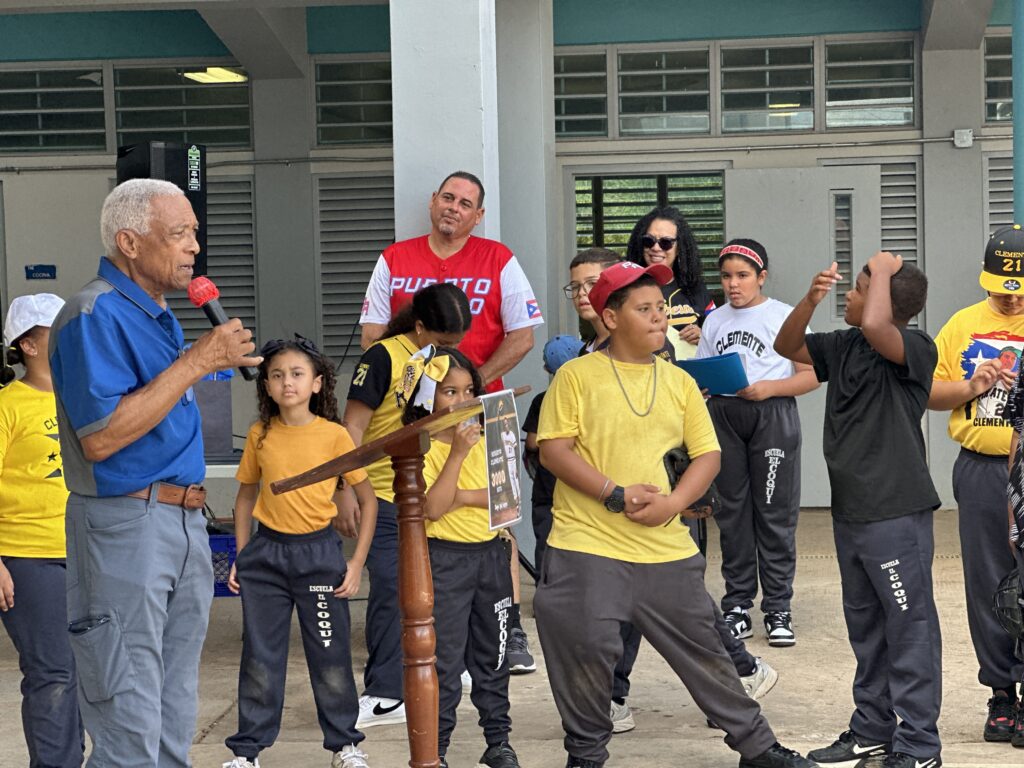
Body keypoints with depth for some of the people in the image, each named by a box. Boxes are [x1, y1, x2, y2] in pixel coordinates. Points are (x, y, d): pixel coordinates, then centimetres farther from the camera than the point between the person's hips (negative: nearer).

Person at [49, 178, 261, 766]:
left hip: (185, 521, 9)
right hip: (125, 525, -9)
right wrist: (196, 362, -21)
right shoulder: (96, 315, -13)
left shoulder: (162, 316, 15)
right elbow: (100, 437, -23)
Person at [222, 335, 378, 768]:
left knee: (330, 655, 5)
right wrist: (241, 557, 7)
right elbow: (246, 495, 13)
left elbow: (367, 498, -1)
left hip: (318, 552, -2)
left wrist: (357, 563, -5)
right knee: (260, 658, 7)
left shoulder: (334, 435, -7)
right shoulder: (260, 435, 1)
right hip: (266, 552, 2)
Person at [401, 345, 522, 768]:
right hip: (444, 560, -5)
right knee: (444, 661, -2)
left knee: (491, 656, 14)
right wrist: (457, 453, -22)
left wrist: (462, 497, -16)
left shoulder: (484, 439, 6)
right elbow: (432, 508, -20)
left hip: (490, 555, 5)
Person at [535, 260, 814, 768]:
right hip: (588, 546, -3)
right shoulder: (577, 375, -2)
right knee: (584, 651, -2)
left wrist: (673, 502, -9)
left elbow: (707, 454, 9)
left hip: (667, 549, 3)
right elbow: (552, 448, -8)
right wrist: (616, 494, -16)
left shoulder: (679, 381, 11)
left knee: (702, 650, 9)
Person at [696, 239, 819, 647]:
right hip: (723, 415, 4)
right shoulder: (715, 320, 14)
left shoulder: (783, 315, 1)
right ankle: (737, 608, 12)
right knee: (731, 512, 5)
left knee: (774, 513, -3)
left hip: (772, 414, -4)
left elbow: (811, 376, -2)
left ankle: (778, 610, 3)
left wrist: (768, 388, -16)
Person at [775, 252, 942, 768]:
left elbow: (874, 326, -33)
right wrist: (811, 298, -1)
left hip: (896, 512, -9)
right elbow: (787, 347, 16)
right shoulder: (842, 346, 10)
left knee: (909, 628, -2)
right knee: (865, 628, 17)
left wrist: (882, 271, -16)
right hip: (850, 510, 9)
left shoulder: (916, 349, -14)